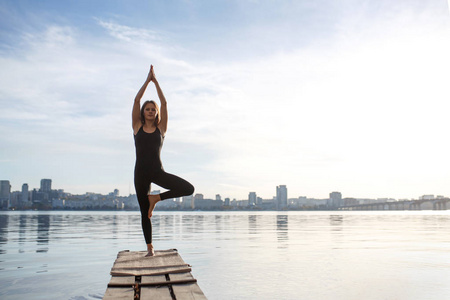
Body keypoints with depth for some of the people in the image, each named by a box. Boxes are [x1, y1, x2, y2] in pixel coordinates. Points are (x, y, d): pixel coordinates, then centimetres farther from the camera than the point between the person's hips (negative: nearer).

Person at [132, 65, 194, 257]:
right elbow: (137, 100, 1)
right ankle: (149, 247, 19)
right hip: (141, 171, 0)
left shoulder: (161, 128, 7)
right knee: (144, 211, 5)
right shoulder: (137, 127, 7)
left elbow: (164, 103, 2)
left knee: (188, 189, -18)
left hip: (157, 171, 0)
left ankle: (156, 198, 2)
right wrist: (148, 80, 4)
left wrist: (156, 82, 4)